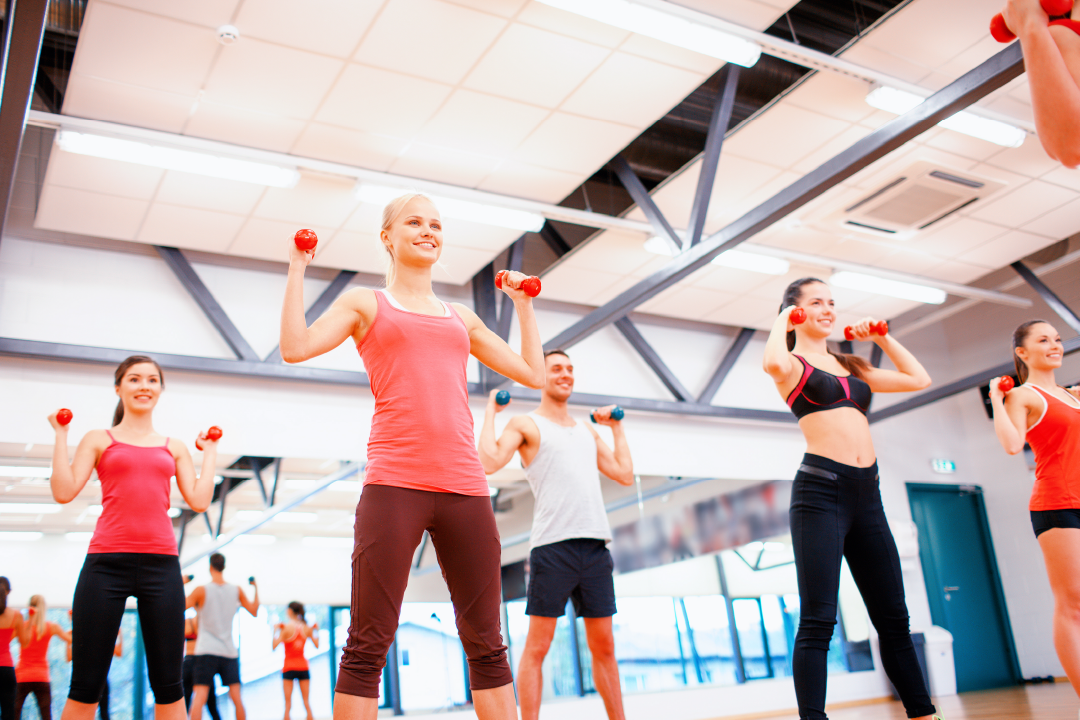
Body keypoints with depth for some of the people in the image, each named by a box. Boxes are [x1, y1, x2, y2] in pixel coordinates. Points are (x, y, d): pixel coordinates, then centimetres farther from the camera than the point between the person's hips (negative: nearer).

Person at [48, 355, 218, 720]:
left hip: (161, 563, 2)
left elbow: (199, 500, 9)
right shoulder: (99, 440, 12)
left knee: (168, 683, 2)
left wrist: (210, 452, 15)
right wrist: (61, 434, 5)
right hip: (107, 562, -2)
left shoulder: (174, 447, 17)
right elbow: (64, 491, 1)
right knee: (86, 683, 0)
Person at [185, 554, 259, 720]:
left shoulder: (201, 591, -7)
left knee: (199, 697, -10)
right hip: (229, 652, 3)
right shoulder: (237, 590, 3)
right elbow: (254, 611, 13)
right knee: (236, 697, 9)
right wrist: (256, 588, 25)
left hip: (206, 651, -3)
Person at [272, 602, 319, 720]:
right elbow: (316, 645, 8)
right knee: (306, 701, 9)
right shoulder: (307, 628, 0)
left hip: (289, 667, -3)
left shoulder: (286, 628, -11)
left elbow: (274, 647, -14)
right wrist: (316, 631, 18)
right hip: (303, 666, 3)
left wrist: (275, 631, -4)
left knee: (288, 702, 2)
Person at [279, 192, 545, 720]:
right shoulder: (365, 303, 15)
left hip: (464, 485, 4)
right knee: (368, 647, -5)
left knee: (487, 646, 5)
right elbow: (296, 347, -1)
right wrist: (297, 268, 5)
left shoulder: (461, 317, 24)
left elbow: (533, 373, 24)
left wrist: (523, 304, 27)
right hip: (394, 483, -3)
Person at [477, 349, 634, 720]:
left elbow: (625, 475, 20)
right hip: (553, 547, -5)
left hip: (595, 544, 5)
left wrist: (617, 428, 24)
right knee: (537, 647, -3)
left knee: (604, 646, 11)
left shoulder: (587, 431, 22)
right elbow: (489, 462, -11)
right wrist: (490, 412, -1)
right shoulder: (525, 424, 5)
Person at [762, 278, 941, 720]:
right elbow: (773, 363, -22)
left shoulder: (850, 366, 22)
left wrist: (881, 338, 23)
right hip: (821, 488, -6)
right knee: (818, 621, -9)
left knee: (893, 617, 11)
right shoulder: (793, 363, 4)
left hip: (866, 493, 7)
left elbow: (919, 380, 27)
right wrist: (782, 322, -4)